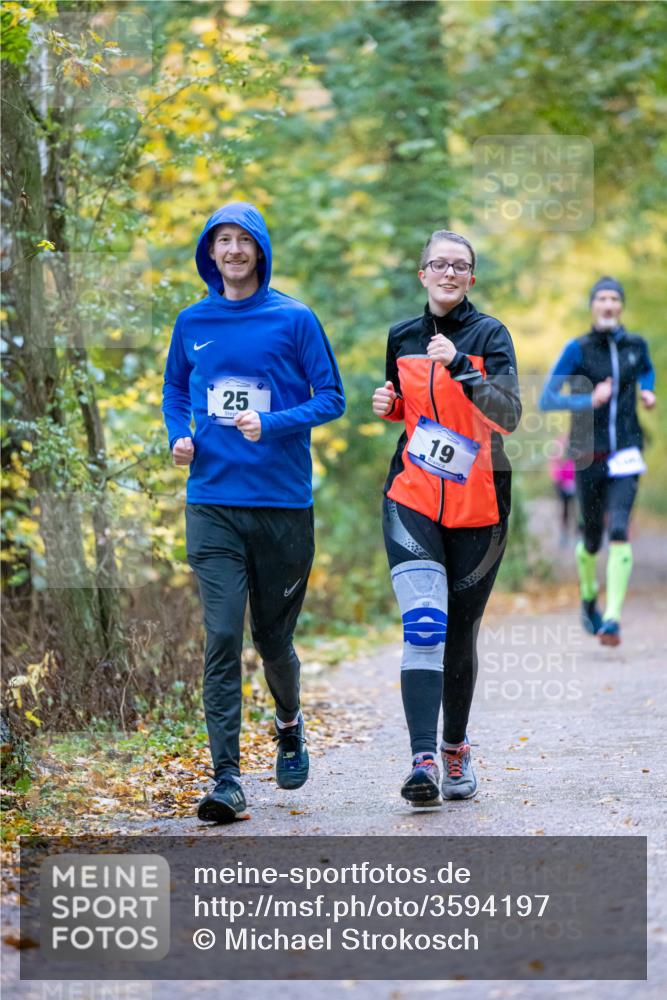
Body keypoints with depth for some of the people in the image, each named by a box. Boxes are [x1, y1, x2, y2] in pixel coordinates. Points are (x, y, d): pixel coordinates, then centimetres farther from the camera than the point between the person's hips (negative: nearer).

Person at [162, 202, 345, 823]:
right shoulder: (192, 323, 9)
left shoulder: (294, 319, 0)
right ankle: (226, 778, -8)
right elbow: (174, 393, 21)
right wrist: (177, 437, 0)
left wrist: (273, 426, -16)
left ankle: (290, 725, 41)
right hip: (212, 503, 1)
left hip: (282, 502, -1)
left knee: (274, 636, 10)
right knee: (223, 637, -9)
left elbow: (331, 397, -1)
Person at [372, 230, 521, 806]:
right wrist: (388, 405, 3)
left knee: (461, 635, 9)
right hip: (411, 501, 1)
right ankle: (424, 760, -23)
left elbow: (508, 416, -18)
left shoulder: (489, 335, -4)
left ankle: (455, 746, 31)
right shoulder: (403, 337, 9)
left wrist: (460, 365, -29)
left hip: (477, 509, -1)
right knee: (423, 624, -17)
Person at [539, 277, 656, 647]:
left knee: (619, 531, -21)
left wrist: (647, 392, 7)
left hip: (625, 456, 1)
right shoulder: (577, 349, -9)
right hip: (588, 456, -1)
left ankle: (612, 619, -24)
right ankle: (589, 598, 45)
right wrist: (589, 401, -26)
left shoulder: (635, 344, 2)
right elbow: (546, 400, -13)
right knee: (592, 540, 13)